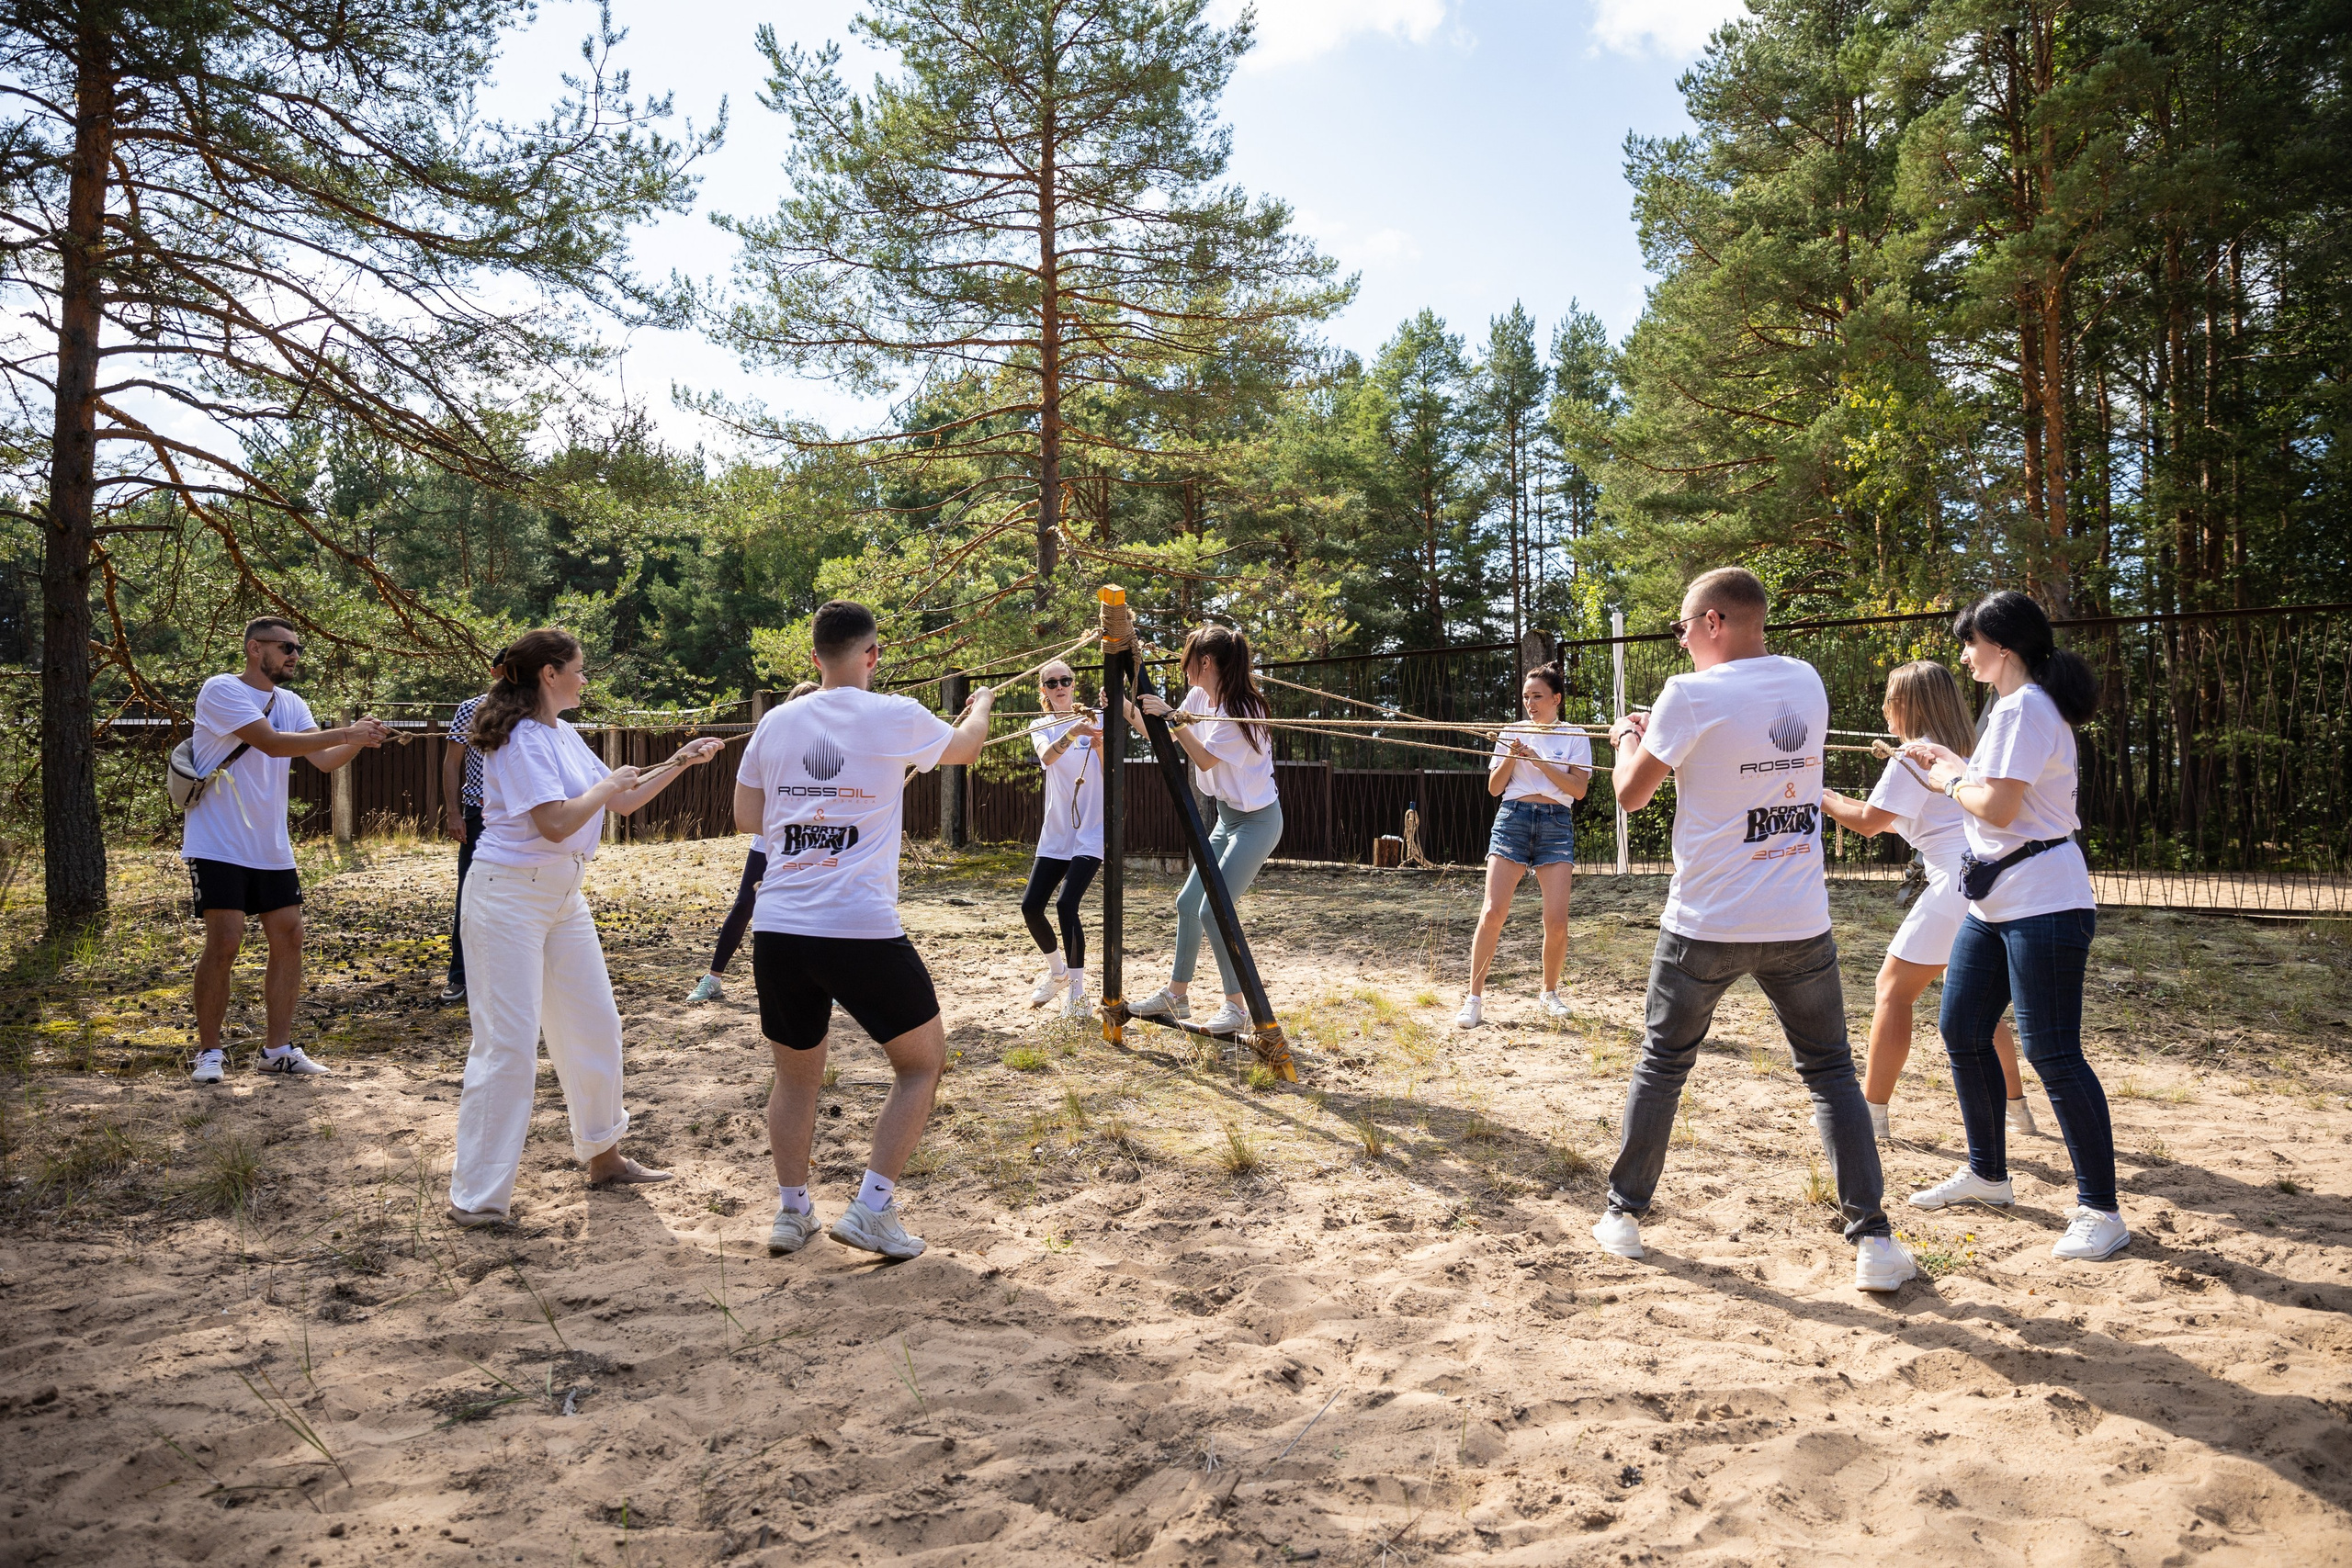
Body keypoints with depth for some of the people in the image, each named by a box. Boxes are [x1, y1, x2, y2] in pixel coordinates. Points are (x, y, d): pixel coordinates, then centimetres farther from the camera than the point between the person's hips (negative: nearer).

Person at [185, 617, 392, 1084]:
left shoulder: (291, 704, 11)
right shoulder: (221, 690, -11)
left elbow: (324, 760, 2)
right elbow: (272, 743, -22)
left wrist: (360, 740, -17)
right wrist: (345, 734, -23)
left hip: (272, 849, 7)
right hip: (219, 846, -7)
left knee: (288, 937, 4)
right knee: (225, 942, -9)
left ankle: (278, 1048, 14)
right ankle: (209, 1051, 7)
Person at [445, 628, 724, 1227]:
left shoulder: (563, 735, 12)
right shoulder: (523, 738, -16)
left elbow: (622, 802, 17)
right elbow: (555, 823, -25)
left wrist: (680, 763, 10)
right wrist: (608, 784, -11)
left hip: (562, 896, 9)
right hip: (509, 896, -9)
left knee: (595, 1025, 15)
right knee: (508, 1043, -8)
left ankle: (603, 1155, 30)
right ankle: (475, 1196, 0)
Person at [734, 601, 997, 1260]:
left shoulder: (778, 723, 8)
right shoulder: (895, 717, -2)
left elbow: (747, 817, 19)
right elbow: (966, 745, 19)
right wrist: (982, 704, 40)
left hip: (777, 930, 4)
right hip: (861, 932, -4)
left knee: (796, 1075, 22)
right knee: (922, 1062, 14)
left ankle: (790, 1212, 25)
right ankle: (871, 1208, 6)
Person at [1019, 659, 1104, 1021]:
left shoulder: (1094, 720, -1)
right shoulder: (1042, 727, 4)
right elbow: (1046, 757, -21)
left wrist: (1099, 743, -29)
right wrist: (1072, 733, -40)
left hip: (1091, 831, -4)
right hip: (1055, 833, 4)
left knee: (1067, 904, -18)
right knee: (1031, 905, -2)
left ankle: (1078, 991, -6)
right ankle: (1056, 970, 26)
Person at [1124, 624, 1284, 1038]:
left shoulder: (1240, 708, -22)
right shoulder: (1199, 698, 3)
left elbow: (1206, 759, -24)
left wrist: (1171, 716, -27)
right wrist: (1128, 709, 4)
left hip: (1256, 821, -10)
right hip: (1228, 818, 10)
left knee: (1214, 910, -13)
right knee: (1188, 903, 12)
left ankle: (1237, 1007, -1)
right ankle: (1176, 995, 24)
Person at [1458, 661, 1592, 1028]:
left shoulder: (1575, 737, 8)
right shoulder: (1513, 732, 12)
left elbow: (1579, 789, -3)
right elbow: (1494, 787, 10)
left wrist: (1540, 762, -10)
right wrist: (1511, 757, -6)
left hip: (1557, 823, -1)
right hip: (1513, 819, 1)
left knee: (1557, 921, -8)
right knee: (1492, 913, -11)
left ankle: (1549, 993, 15)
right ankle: (1475, 997, -3)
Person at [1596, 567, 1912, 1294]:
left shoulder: (1692, 695, -12)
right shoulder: (1807, 683, 5)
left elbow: (1631, 794, -3)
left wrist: (1628, 739, 16)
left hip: (1705, 927, -3)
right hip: (1799, 926, 3)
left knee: (1662, 1065, 14)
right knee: (1831, 1072, 11)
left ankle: (1624, 1213, 21)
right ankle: (1873, 1240, 5)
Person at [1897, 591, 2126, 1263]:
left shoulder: (2022, 710, -17)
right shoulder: (2027, 706, 16)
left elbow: (1998, 806, -24)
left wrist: (1949, 782, -7)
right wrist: (1945, 759, 18)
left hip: (2042, 905, -11)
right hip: (1995, 902, 11)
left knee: (2052, 1054, -8)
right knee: (1961, 1031, 14)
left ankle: (2101, 1213, 1)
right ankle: (1987, 1173, 28)